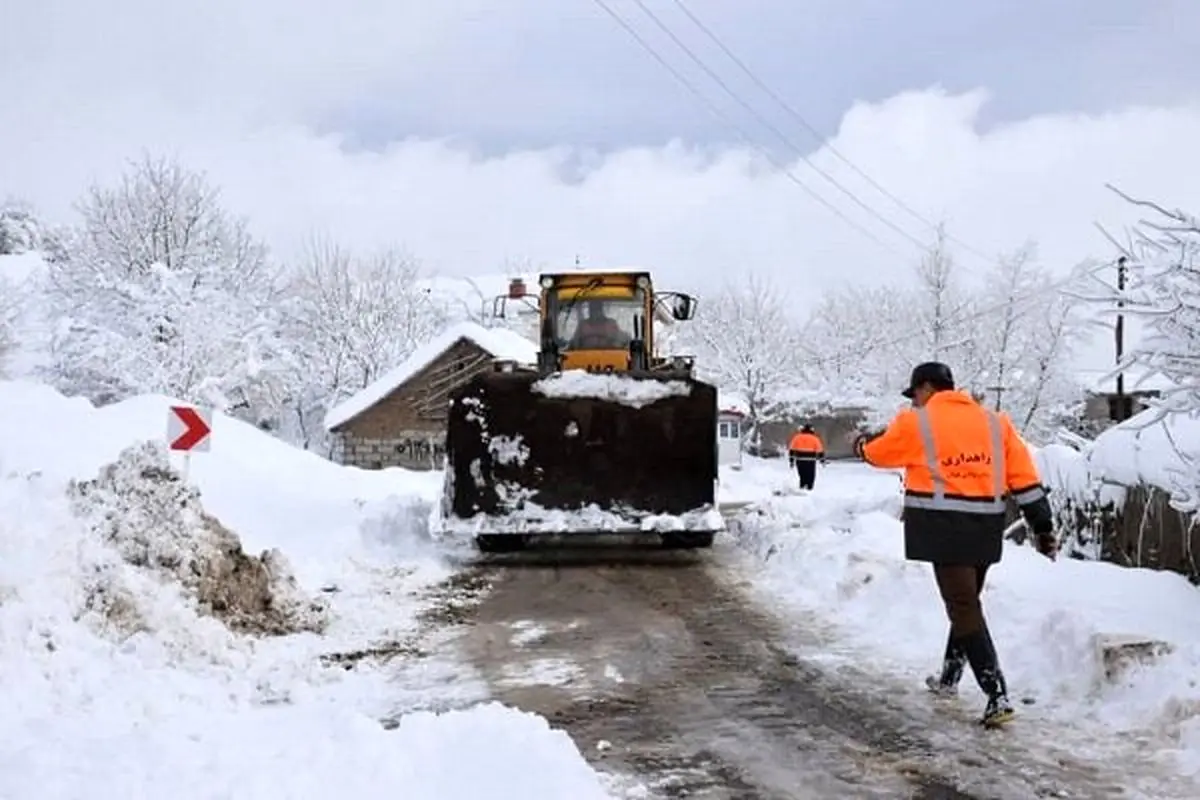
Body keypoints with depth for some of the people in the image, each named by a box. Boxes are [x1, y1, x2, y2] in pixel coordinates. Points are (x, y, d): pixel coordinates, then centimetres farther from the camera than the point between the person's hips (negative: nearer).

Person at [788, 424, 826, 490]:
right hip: (810, 461, -2)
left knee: (803, 477, 14)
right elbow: (820, 450, 4)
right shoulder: (815, 438, 1)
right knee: (810, 477, 5)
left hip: (799, 460, 2)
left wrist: (791, 460, 10)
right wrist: (822, 460, 14)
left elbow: (791, 449, 5)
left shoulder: (797, 437, 5)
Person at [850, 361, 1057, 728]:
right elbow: (1024, 476, 8)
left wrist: (861, 444, 38)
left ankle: (997, 696, -17)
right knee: (966, 599, 22)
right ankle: (949, 676, 39)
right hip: (986, 528, 6)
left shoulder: (915, 422, 0)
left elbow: (878, 452, 16)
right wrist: (1042, 525, 9)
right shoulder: (995, 421, 12)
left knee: (964, 607, -7)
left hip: (945, 526, -6)